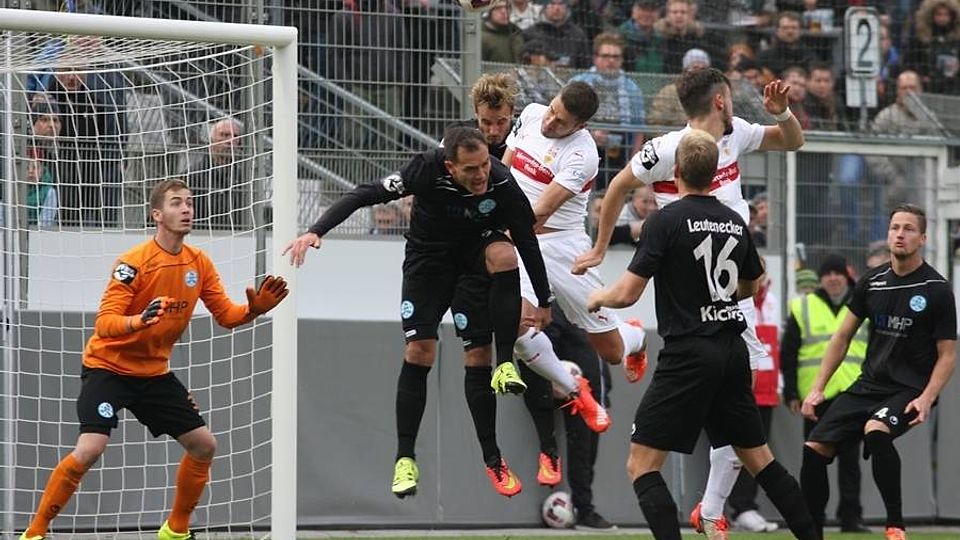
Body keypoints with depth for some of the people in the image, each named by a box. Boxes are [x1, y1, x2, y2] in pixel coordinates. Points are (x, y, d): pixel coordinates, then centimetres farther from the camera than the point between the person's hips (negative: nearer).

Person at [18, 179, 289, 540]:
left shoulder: (199, 263, -1)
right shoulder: (134, 263, -20)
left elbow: (226, 316, 4)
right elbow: (104, 324, -25)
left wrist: (253, 309, -17)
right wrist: (141, 320, -44)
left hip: (154, 372, 7)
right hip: (108, 367, -7)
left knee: (204, 445, 4)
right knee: (90, 449, -24)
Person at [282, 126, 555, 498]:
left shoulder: (502, 185, -26)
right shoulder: (427, 170, -30)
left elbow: (527, 241, -11)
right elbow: (366, 195, -25)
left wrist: (543, 302, -3)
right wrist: (316, 231, -36)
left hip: (476, 256, 2)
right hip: (427, 256, -2)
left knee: (503, 255, -30)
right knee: (419, 350, -12)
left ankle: (505, 364, -16)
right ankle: (405, 459, -4)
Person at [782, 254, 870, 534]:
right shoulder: (802, 308, 5)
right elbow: (788, 354, 5)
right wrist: (791, 394, -2)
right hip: (816, 396, -1)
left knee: (850, 460, 2)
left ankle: (851, 517, 5)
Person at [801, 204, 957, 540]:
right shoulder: (872, 282, 6)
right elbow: (843, 336, 14)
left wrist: (926, 399, -19)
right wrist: (817, 388, 8)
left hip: (910, 391, -6)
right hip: (868, 385, 6)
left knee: (876, 432, -35)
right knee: (814, 449, -6)